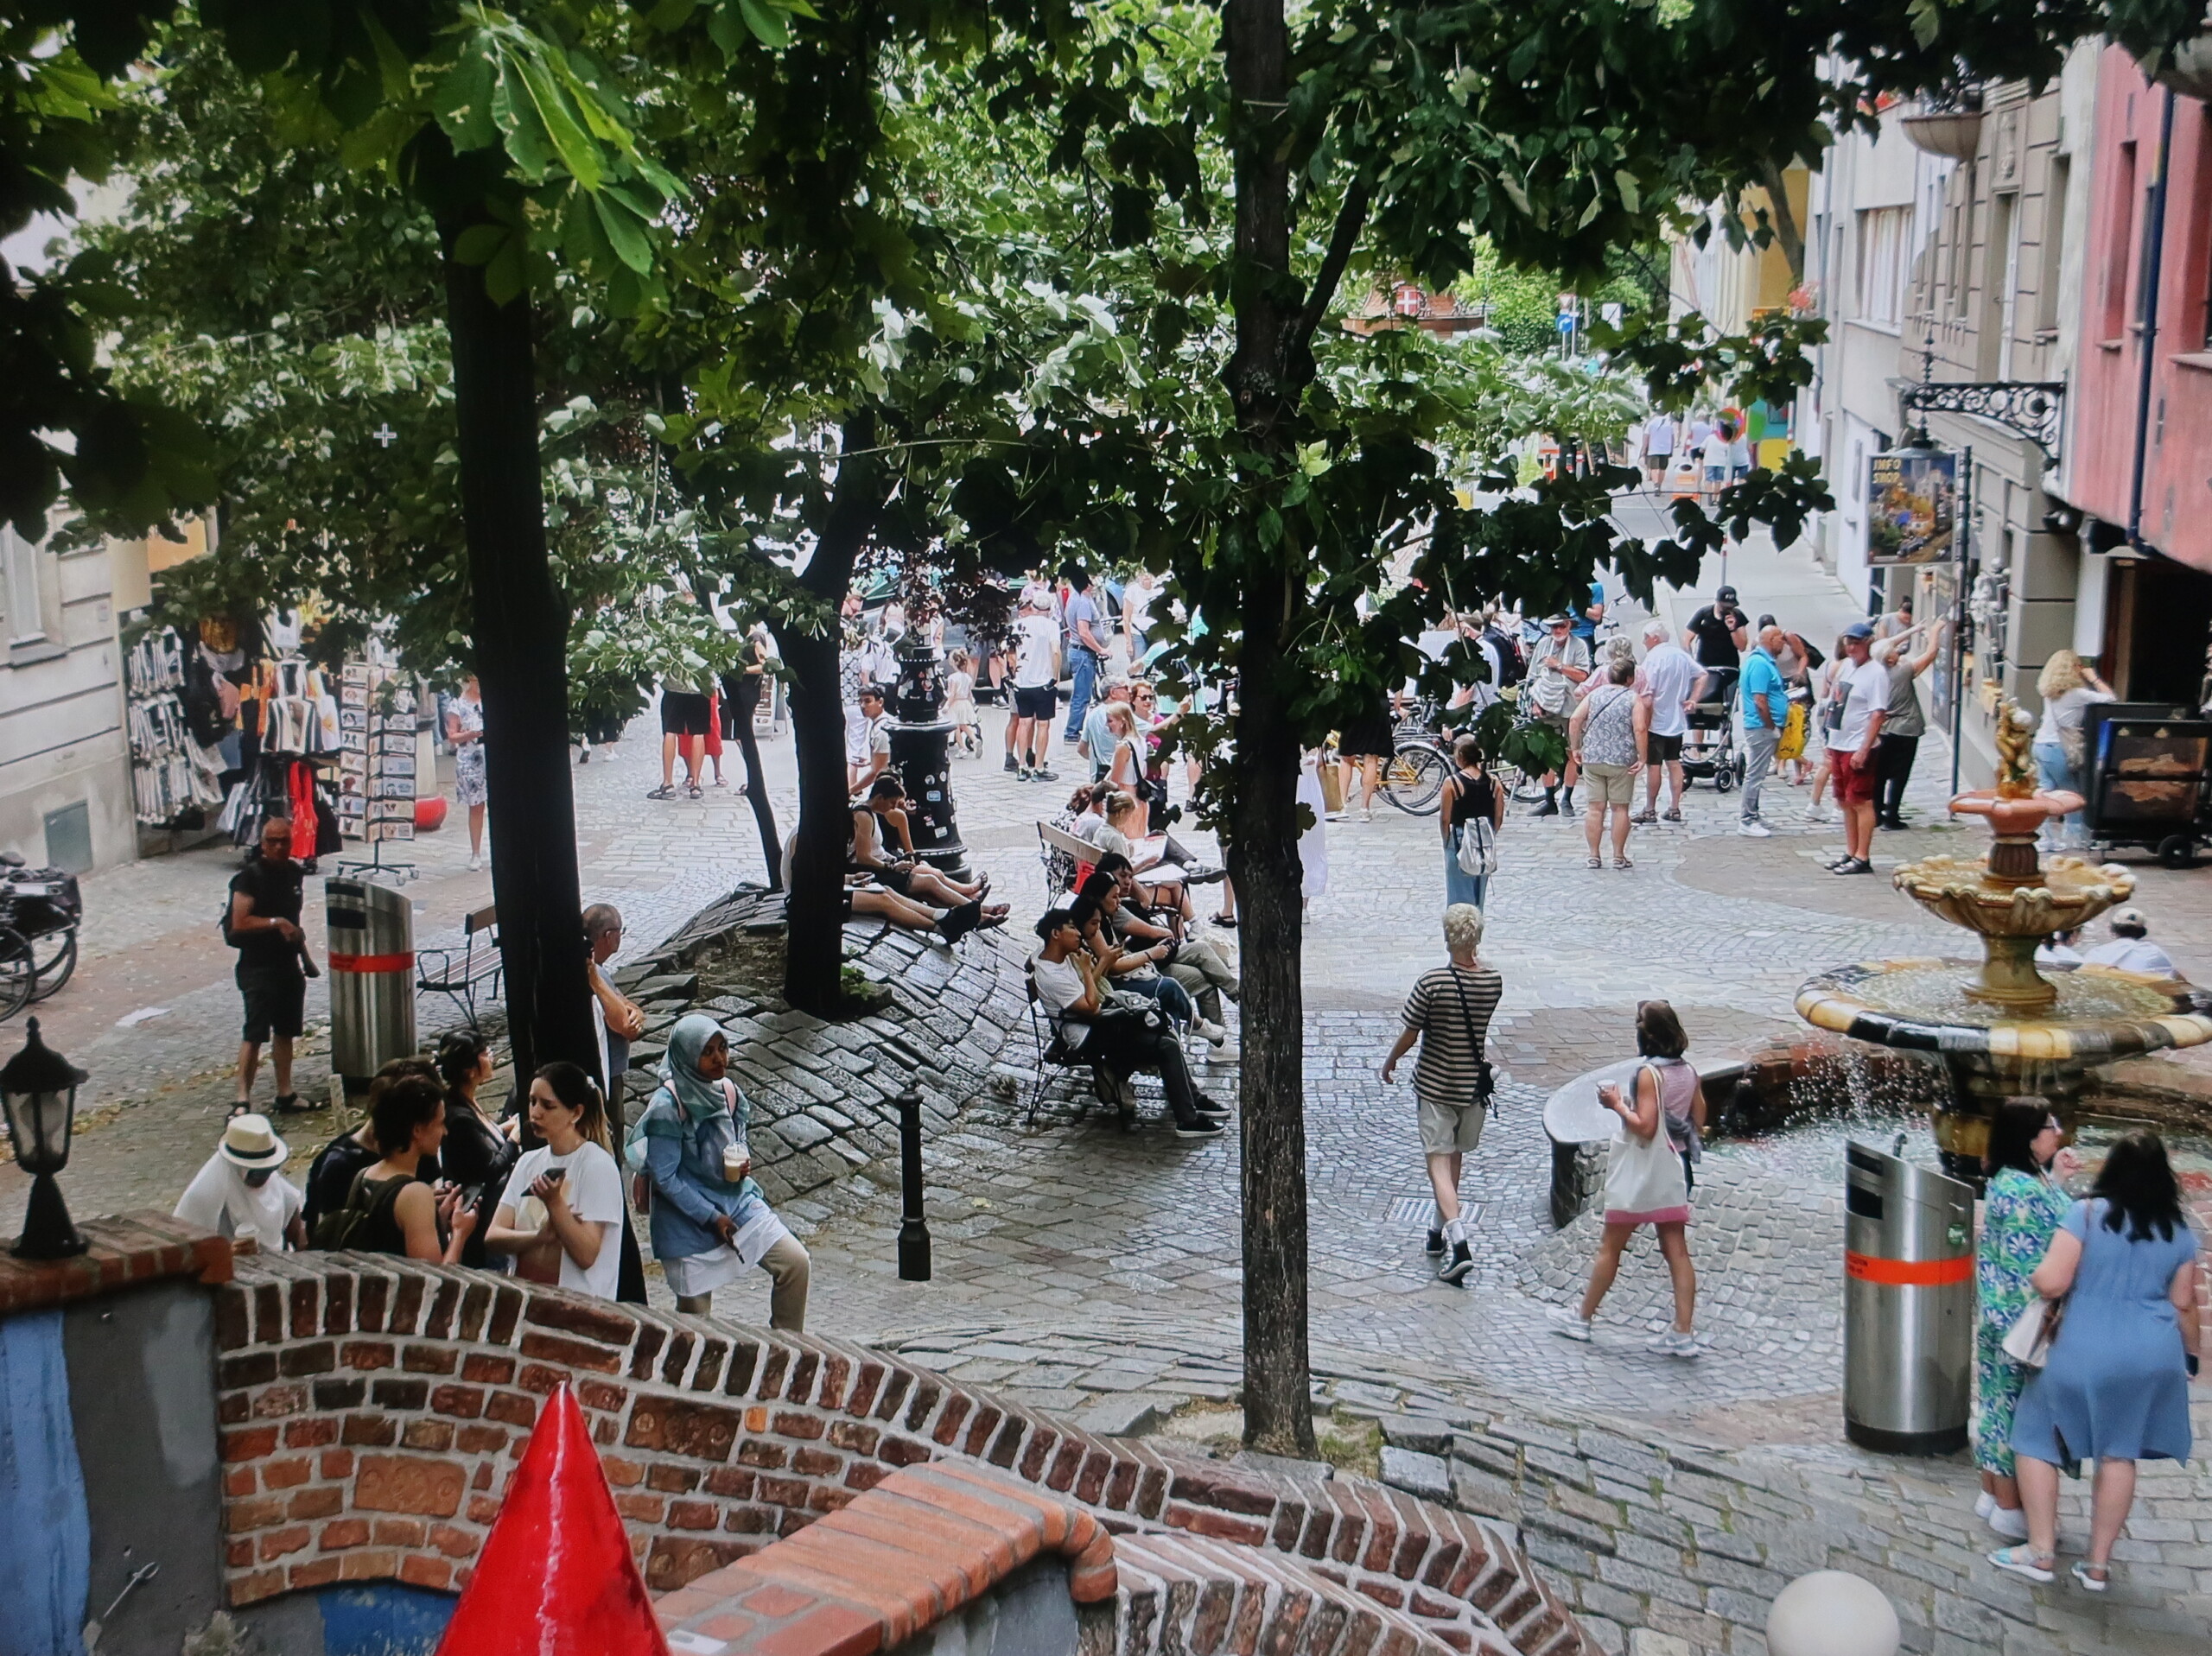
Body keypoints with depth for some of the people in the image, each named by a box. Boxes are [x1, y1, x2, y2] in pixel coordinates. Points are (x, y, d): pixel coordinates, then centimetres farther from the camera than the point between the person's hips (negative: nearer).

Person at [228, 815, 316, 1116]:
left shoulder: (293, 872, 10)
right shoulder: (250, 877, -12)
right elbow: (239, 923, -19)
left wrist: (304, 955, 24)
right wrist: (276, 923, -24)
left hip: (288, 965, 8)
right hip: (258, 966, -8)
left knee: (285, 1031, 14)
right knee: (255, 1033, -12)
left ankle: (285, 1094, 22)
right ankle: (243, 1100, -12)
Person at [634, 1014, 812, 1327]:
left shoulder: (730, 1092, 1)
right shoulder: (667, 1106, -19)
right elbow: (664, 1178, -17)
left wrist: (741, 1163, -6)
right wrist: (711, 1218, -17)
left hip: (736, 1199, 5)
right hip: (687, 1216, -5)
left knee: (796, 1263, -7)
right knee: (695, 1312, 3)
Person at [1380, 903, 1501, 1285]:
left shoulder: (1432, 982, -19)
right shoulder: (1494, 981, -7)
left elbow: (1410, 1033, -11)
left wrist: (1391, 1062, 6)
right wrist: (1475, 960, 10)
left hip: (1434, 1084, -4)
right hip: (1474, 1082, 4)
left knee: (1439, 1160, -3)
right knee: (1455, 1156, 20)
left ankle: (1458, 1240, -18)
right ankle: (1439, 1230, 35)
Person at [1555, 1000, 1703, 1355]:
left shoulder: (1648, 1074, -17)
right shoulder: (1689, 1072, 3)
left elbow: (1644, 1127, -21)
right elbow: (1699, 1121, 12)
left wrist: (1618, 1104, -10)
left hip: (1638, 1175, -6)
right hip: (1673, 1173, 6)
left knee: (1610, 1249, 6)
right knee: (1677, 1252, 4)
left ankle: (1582, 1319, 17)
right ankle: (1684, 1332, 1)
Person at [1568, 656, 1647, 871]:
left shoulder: (1595, 694, 8)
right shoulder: (1635, 699, -3)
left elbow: (1575, 720, 0)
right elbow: (1640, 729, -15)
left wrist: (1575, 748, 7)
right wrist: (1641, 758, -11)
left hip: (1591, 759, 3)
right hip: (1621, 761, -3)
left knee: (1596, 808, 7)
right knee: (1620, 808, 6)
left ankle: (1593, 856, 8)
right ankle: (1619, 857, 9)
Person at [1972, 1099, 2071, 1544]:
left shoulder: (2026, 1179, 8)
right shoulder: (2022, 1190, -24)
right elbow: (2027, 1266, -23)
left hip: (2000, 1318, 10)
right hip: (2021, 1320, -10)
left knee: (1998, 1402, 17)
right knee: (2016, 1406, 0)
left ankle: (1992, 1494, 28)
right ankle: (2009, 1508, 10)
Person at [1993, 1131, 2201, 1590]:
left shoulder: (2087, 1214, -11)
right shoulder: (2180, 1231, 3)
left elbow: (2051, 1283, -16)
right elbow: (2184, 1303, 8)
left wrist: (2031, 1278, 5)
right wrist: (2191, 1356, 22)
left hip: (2084, 1351, -4)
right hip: (2154, 1354, 4)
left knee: (2036, 1440, 11)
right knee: (2119, 1454, 14)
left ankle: (2040, 1552, 11)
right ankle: (2097, 1564, 19)